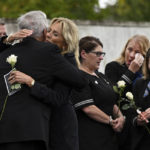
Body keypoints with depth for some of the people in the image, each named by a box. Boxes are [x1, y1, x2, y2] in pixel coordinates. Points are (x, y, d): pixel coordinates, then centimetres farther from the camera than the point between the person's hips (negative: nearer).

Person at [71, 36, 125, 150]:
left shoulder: (101, 77, 21)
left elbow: (112, 103, 25)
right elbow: (88, 108, -17)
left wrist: (120, 117, 3)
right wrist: (111, 121, -9)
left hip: (108, 136, 8)